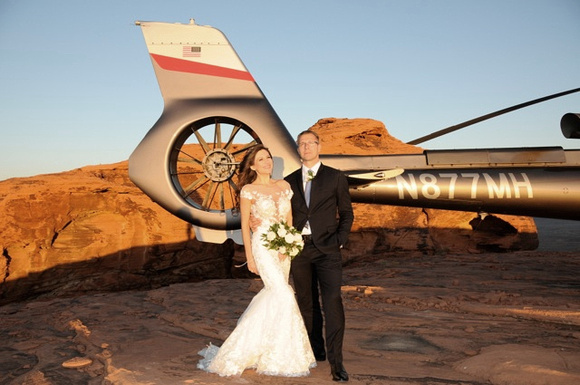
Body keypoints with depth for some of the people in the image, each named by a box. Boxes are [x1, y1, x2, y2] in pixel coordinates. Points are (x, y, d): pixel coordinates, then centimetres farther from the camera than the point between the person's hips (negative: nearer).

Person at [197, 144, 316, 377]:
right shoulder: (249, 190, -5)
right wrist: (249, 257, -7)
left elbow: (289, 218, 9)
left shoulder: (284, 186, 8)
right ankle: (283, 356, -1)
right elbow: (245, 225, -4)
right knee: (283, 295, -13)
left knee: (273, 293, 11)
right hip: (263, 246, -6)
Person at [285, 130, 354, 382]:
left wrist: (340, 240, -7)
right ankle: (316, 350, 24)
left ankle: (336, 361, -8)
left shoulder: (335, 177, 4)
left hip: (326, 248, -3)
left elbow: (346, 213, 5)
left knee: (332, 301, -11)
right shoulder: (290, 181, 11)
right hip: (299, 248, 3)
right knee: (306, 302, 10)